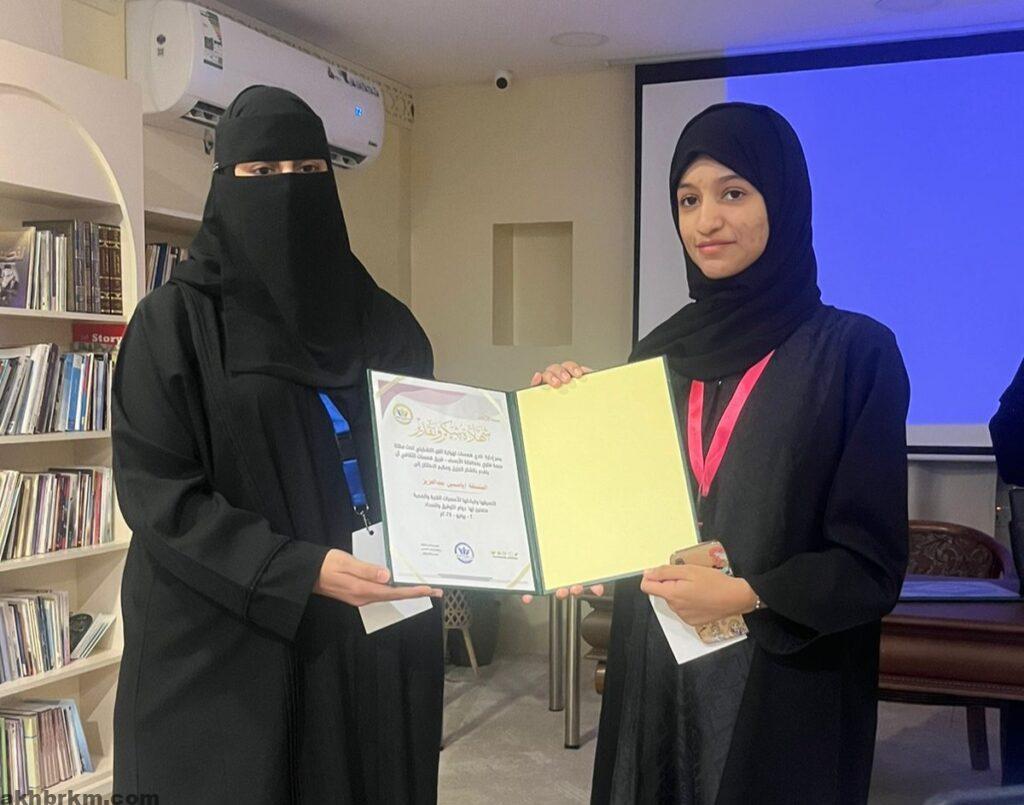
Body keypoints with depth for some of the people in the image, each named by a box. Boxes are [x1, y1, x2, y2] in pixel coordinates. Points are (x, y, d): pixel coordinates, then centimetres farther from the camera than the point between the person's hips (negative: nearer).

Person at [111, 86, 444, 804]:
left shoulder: (386, 325, 7)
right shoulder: (175, 321, -4)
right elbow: (150, 487, -11)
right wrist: (299, 570, -20)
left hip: (374, 643, 4)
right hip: (223, 648, -3)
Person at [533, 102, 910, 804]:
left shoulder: (856, 351, -9)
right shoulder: (659, 352, 6)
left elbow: (874, 561, -10)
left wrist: (747, 595, -23)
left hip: (785, 687, -4)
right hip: (655, 675, 5)